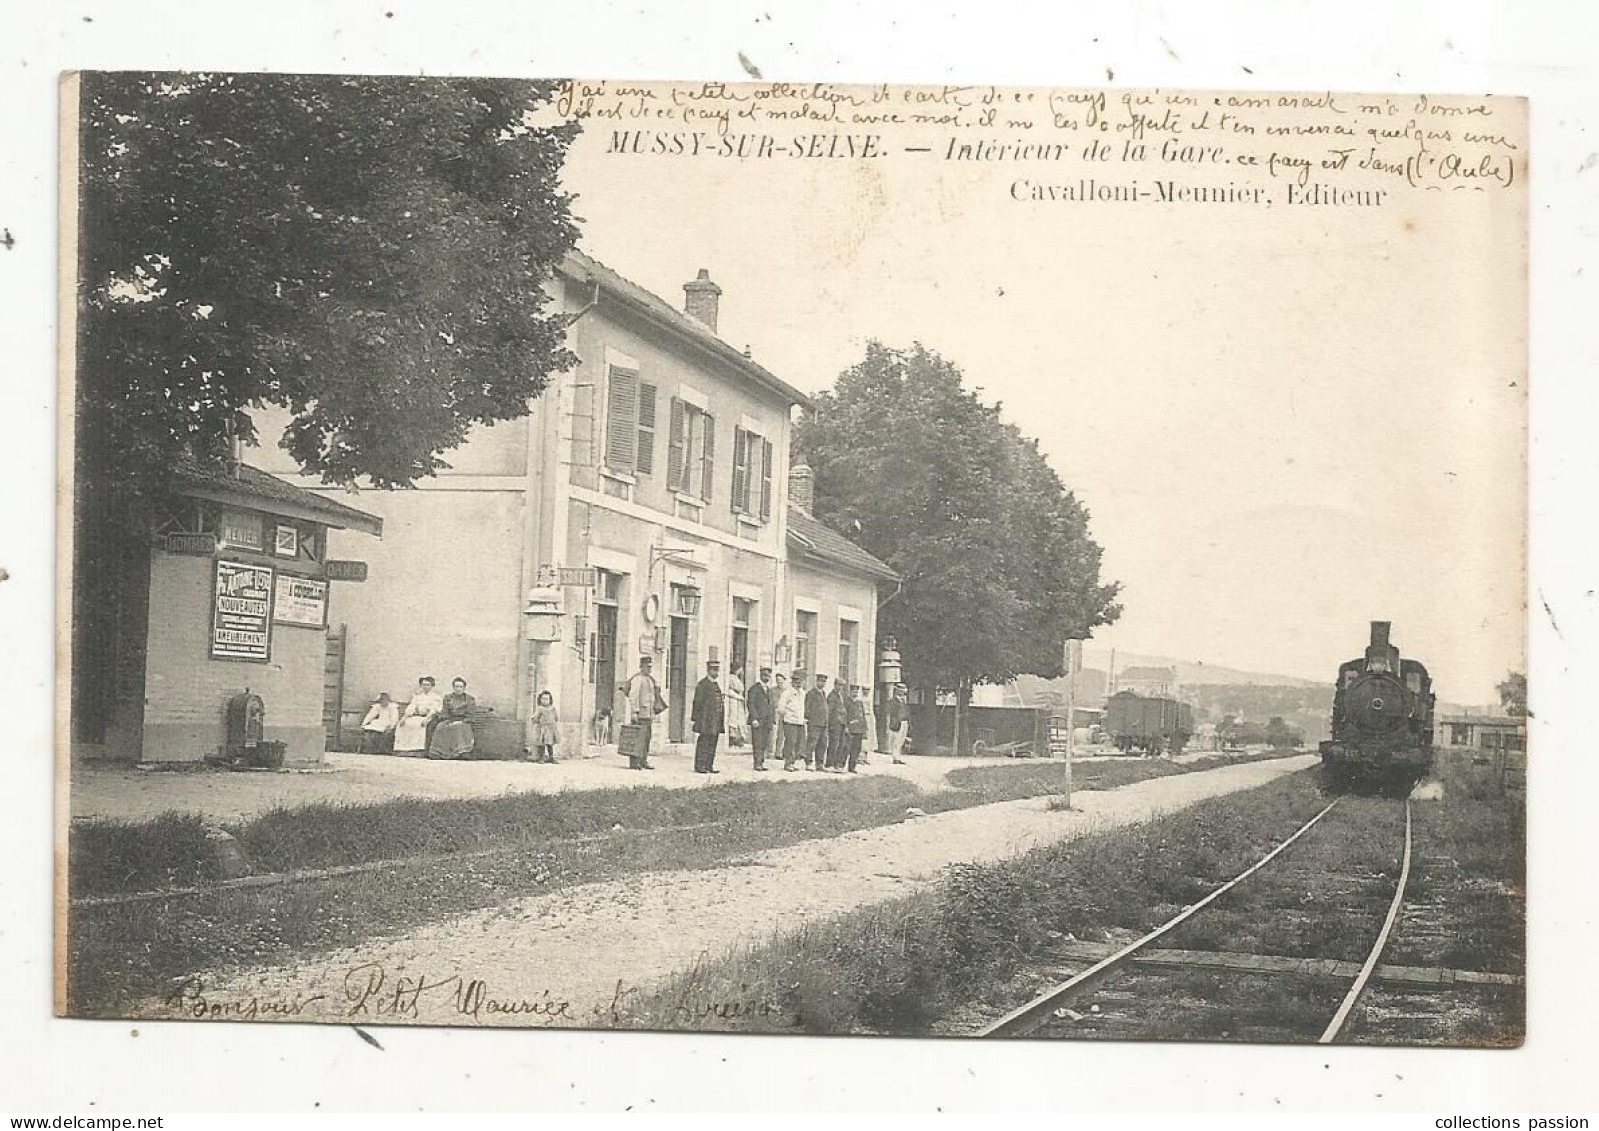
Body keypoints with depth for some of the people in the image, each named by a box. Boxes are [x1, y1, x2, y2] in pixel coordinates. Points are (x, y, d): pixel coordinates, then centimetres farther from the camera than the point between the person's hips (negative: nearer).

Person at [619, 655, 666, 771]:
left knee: (647, 737, 10)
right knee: (638, 738, -11)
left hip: (650, 713, 9)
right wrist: (635, 712, -22)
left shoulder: (650, 679, 18)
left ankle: (644, 761, 15)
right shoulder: (637, 678, -10)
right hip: (640, 713, -9)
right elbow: (633, 696, -17)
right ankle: (634, 762, -11)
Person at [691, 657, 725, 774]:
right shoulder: (702, 684, -6)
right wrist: (696, 720, -13)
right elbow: (697, 702, -9)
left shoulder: (717, 685, 18)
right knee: (703, 743, -5)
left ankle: (709, 766, 12)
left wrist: (722, 721, 18)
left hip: (716, 722, 8)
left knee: (712, 744, 8)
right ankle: (699, 766, -2)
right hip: (705, 720, -8)